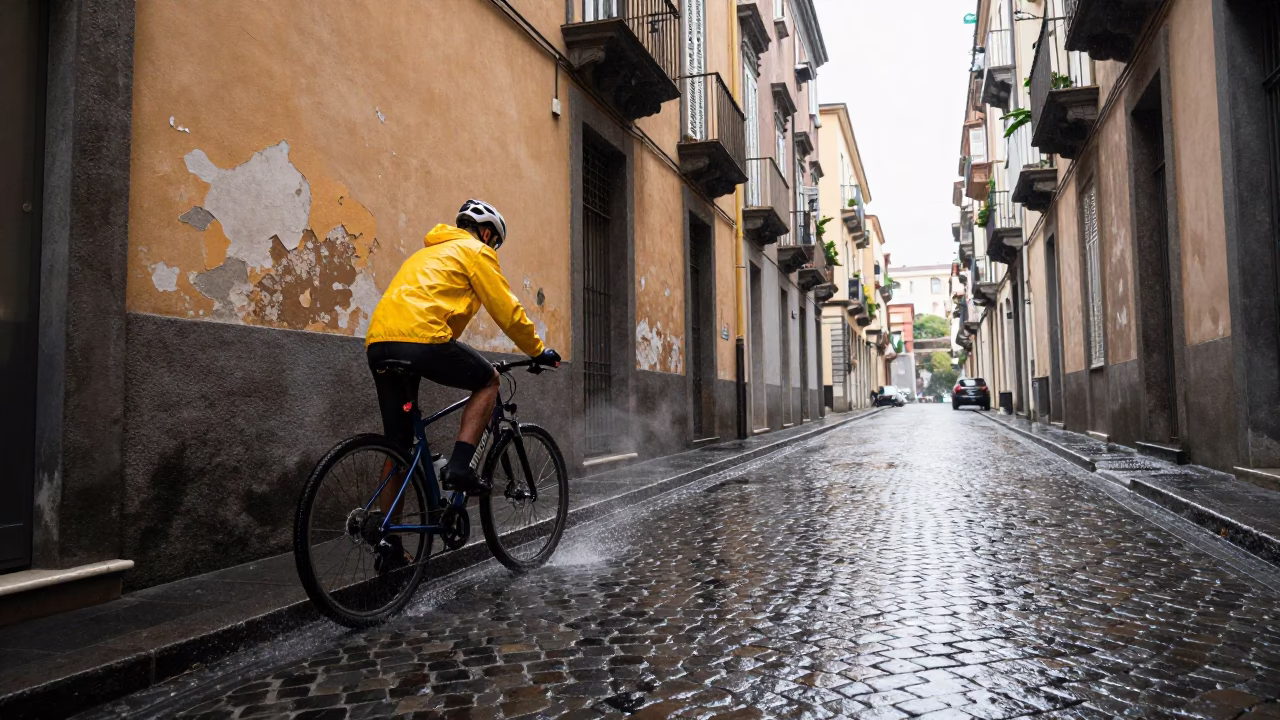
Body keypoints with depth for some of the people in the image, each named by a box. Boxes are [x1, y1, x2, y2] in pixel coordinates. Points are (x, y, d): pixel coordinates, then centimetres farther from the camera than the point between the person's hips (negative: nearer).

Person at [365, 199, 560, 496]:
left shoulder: (428, 252, 36)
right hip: (421, 337, -8)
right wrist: (538, 351, 19)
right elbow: (506, 309, 7)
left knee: (398, 443, 16)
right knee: (488, 381, 14)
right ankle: (458, 468, 1)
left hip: (377, 343, 8)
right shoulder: (476, 250, 11)